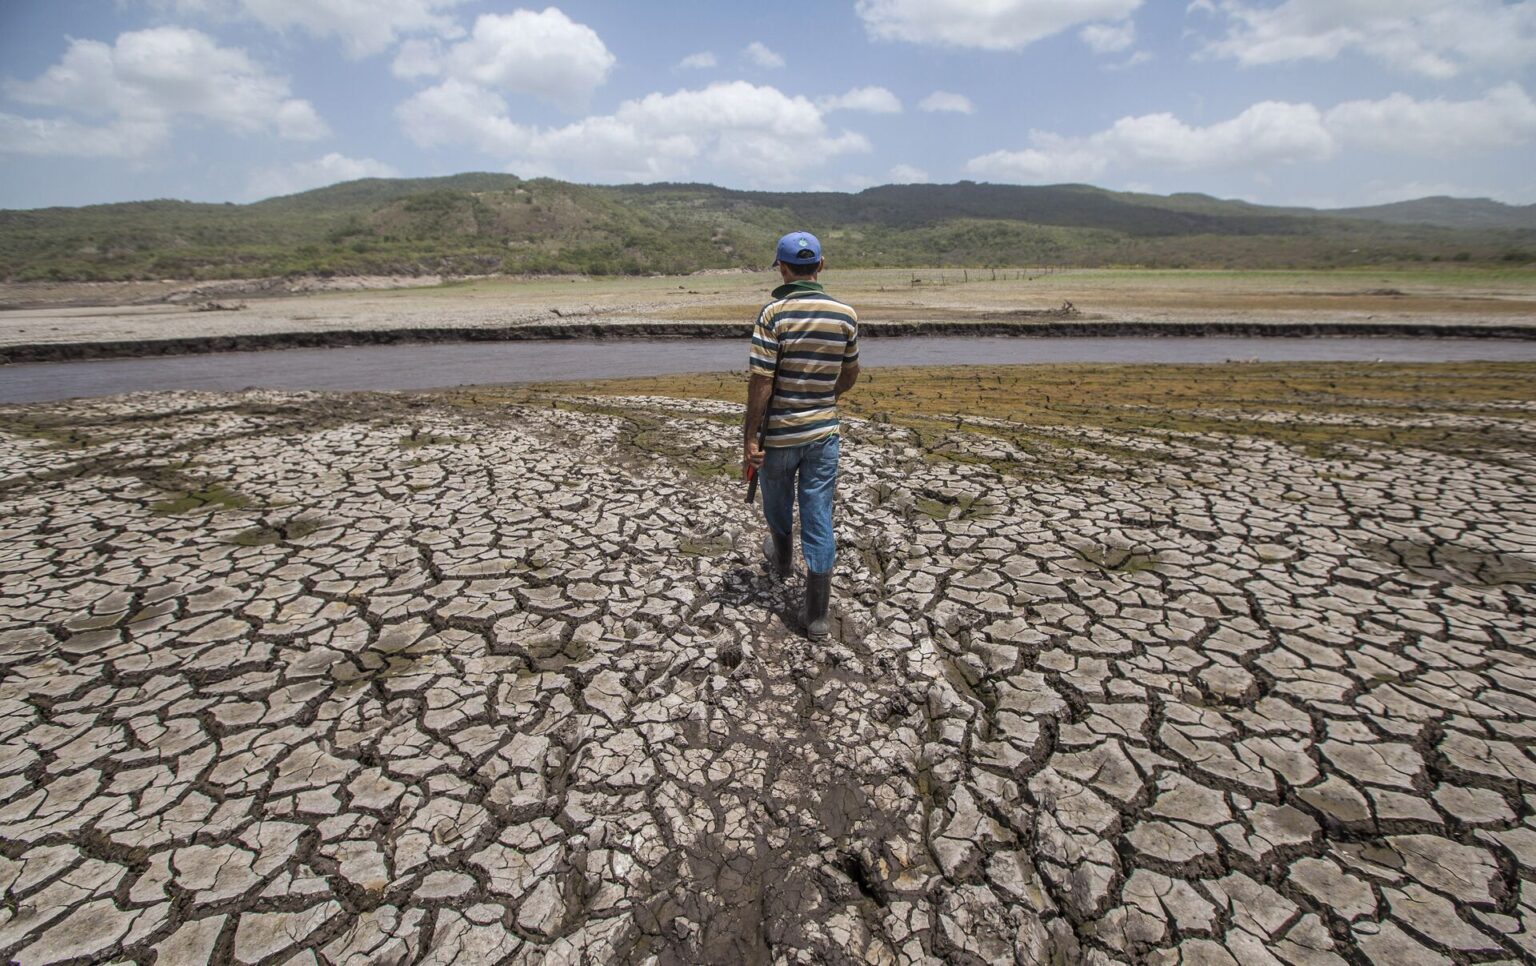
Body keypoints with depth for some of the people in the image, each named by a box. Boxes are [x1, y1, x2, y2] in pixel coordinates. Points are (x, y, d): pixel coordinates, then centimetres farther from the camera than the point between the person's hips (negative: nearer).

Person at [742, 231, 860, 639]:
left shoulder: (773, 314, -13)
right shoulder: (845, 314, -1)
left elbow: (761, 382, -17)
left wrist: (750, 439, -11)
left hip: (779, 433, -2)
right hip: (823, 431, 3)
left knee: (778, 505, 23)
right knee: (819, 518, 6)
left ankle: (781, 558, 51)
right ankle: (817, 614, 10)